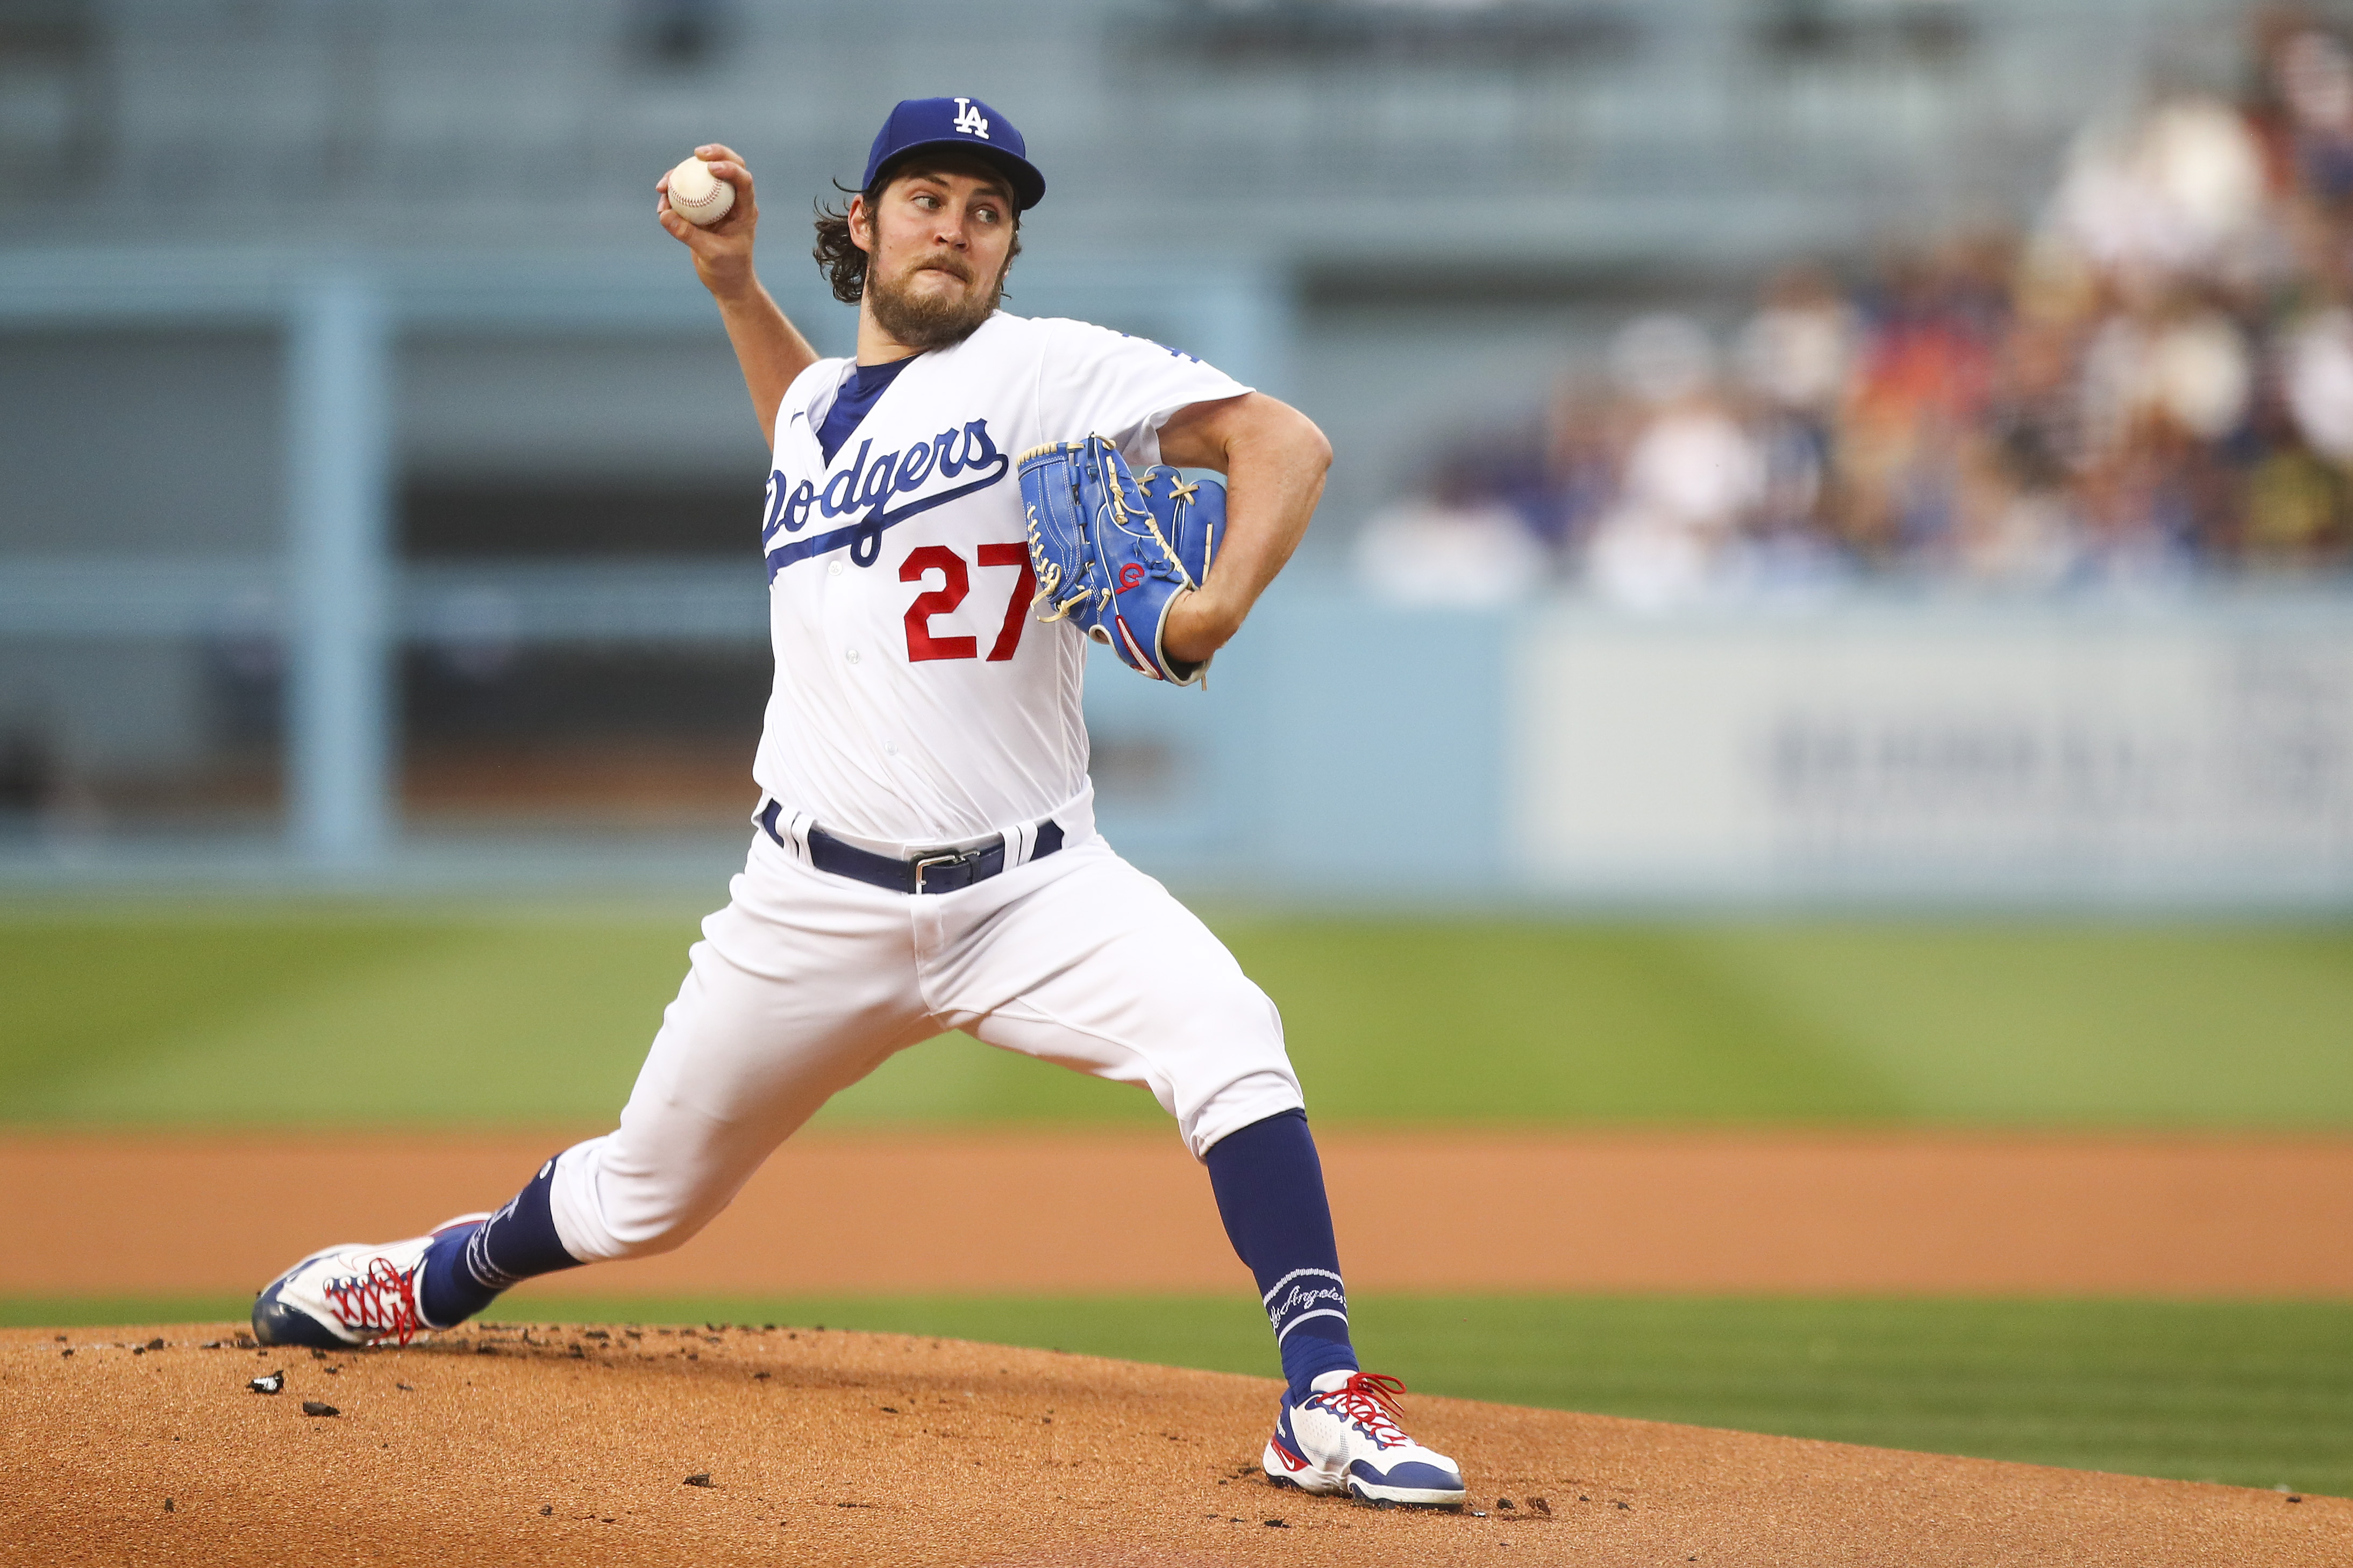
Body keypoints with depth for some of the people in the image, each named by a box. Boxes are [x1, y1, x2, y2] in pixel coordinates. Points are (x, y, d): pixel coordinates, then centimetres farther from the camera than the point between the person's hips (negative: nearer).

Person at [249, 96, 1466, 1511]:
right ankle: (440, 1278, 43)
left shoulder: (1049, 370, -4)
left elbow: (1282, 440, -15)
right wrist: (734, 283, 26)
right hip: (820, 904, 4)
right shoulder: (813, 402, 13)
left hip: (1030, 888, -4)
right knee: (644, 1199, 12)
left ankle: (1327, 1405, -29)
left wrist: (1217, 609, -31)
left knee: (1224, 1034, -31)